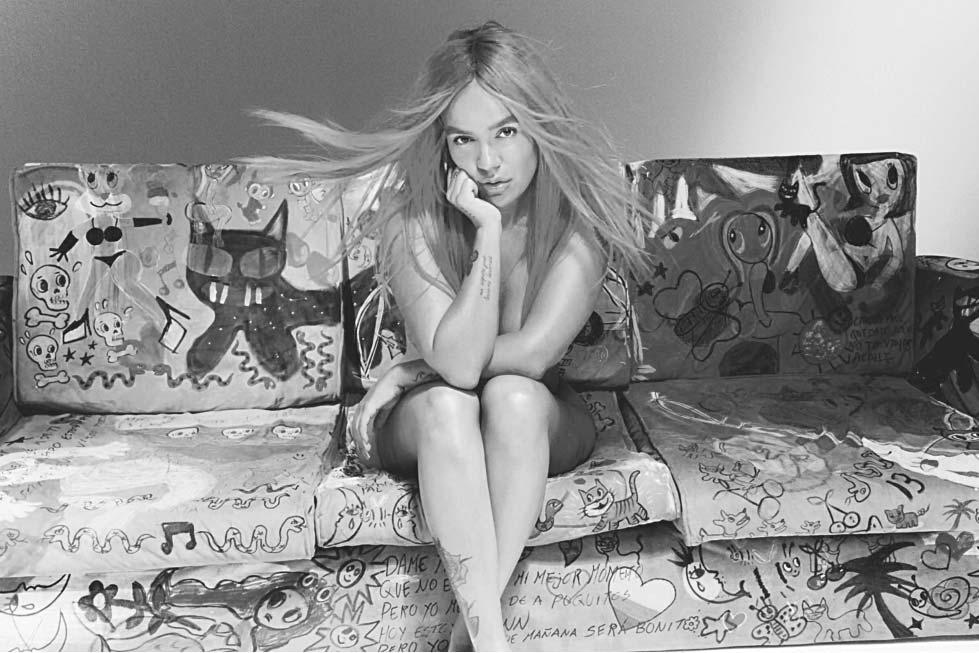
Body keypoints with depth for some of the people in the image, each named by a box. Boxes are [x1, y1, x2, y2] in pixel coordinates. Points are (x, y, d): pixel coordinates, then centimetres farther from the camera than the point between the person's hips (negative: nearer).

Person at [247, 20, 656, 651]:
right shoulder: (413, 214, -18)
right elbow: (457, 362, -30)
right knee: (445, 404, -34)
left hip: (541, 420, 0)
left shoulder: (580, 205, -18)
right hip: (433, 427, 0)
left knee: (512, 395, -33)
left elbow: (533, 352, -25)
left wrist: (406, 372, -16)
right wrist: (489, 230, -33)